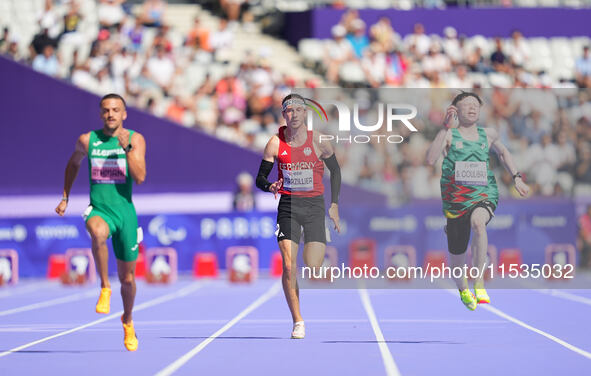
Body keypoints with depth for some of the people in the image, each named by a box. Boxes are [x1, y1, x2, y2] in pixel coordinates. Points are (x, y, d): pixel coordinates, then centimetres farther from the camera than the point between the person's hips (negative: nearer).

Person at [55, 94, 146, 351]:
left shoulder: (135, 140, -2)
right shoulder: (87, 140, 2)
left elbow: (140, 178, -14)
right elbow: (74, 163, 23)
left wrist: (127, 148, -23)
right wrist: (65, 198, 19)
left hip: (125, 211, 1)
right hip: (99, 210, -1)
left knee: (127, 278, 10)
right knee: (98, 232, -41)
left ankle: (127, 321, 37)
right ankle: (104, 288, -23)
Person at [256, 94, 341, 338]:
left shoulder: (318, 141, -3)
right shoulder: (275, 143, -1)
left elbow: (335, 170, 12)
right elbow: (260, 178, 2)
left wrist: (334, 205, 8)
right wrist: (271, 186, -21)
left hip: (314, 207, 0)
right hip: (288, 206, 0)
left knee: (313, 270, -10)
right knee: (289, 267, -13)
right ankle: (297, 322, -4)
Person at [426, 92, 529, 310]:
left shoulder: (488, 135, 9)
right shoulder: (449, 134, -2)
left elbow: (503, 153, 31)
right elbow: (431, 159, -20)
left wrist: (516, 178, 22)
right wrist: (446, 128, -24)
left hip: (484, 195, 0)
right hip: (455, 199, 0)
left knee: (478, 222, -36)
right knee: (457, 252, 10)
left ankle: (479, 282, -33)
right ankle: (463, 290, 44)